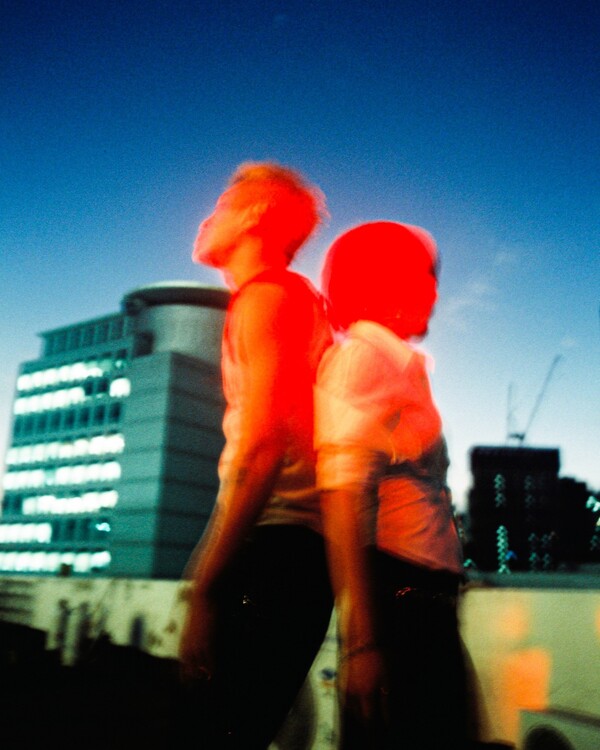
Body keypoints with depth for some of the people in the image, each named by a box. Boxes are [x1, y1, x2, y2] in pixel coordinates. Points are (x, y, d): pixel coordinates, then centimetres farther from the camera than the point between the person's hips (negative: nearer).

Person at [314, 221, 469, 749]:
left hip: (429, 602, 9)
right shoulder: (360, 356, -6)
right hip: (394, 600, -9)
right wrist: (361, 640, -22)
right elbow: (342, 498, -17)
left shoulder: (405, 366, 21)